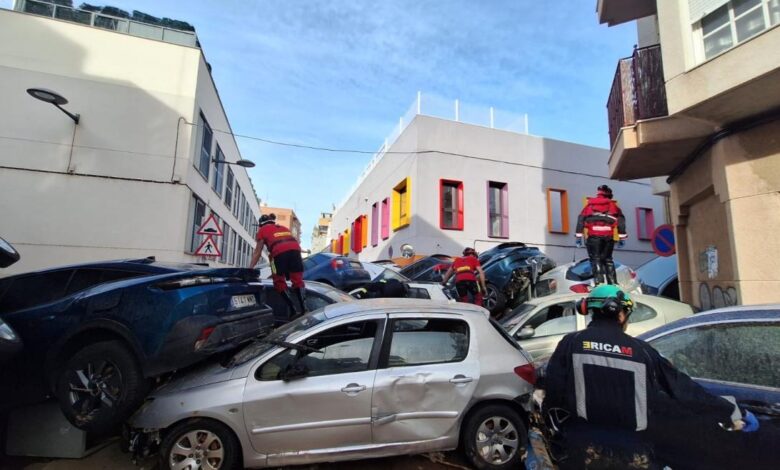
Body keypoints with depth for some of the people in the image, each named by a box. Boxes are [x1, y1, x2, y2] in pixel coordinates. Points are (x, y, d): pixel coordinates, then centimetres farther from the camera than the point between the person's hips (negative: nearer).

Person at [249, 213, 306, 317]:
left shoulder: (263, 230, 26)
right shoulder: (284, 227, 38)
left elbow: (257, 253, 23)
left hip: (279, 251, -4)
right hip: (295, 248, 4)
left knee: (279, 282, 9)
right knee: (297, 280, 8)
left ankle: (293, 310, -2)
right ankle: (303, 308, -6)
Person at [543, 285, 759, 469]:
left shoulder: (571, 343, -4)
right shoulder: (642, 350, 3)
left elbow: (553, 389, -9)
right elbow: (683, 389, 8)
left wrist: (547, 412, 10)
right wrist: (733, 414, 20)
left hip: (586, 448, -2)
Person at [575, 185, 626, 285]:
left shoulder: (589, 204, 17)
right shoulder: (612, 205, 19)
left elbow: (581, 219, 7)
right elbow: (621, 220, 7)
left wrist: (578, 236, 5)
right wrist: (622, 237, 4)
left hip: (593, 236, -2)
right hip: (608, 236, 2)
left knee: (595, 259, -1)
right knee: (608, 259, 14)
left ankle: (599, 282, -14)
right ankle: (613, 283, 9)